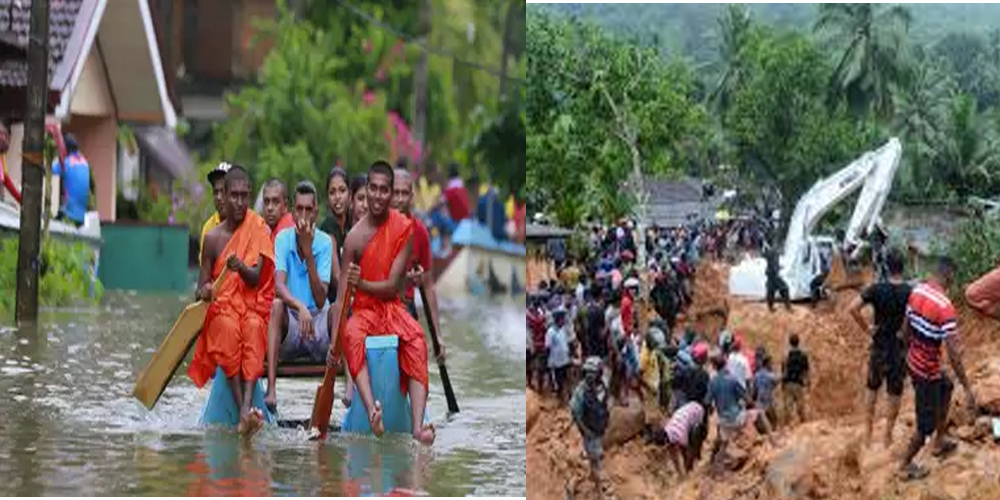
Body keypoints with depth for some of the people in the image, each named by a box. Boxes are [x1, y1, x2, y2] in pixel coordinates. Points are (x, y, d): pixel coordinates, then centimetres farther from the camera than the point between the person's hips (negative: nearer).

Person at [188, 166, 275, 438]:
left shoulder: (259, 230, 4)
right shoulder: (213, 237, 9)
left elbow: (256, 279, -6)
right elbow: (202, 285, 12)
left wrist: (240, 267, -28)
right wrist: (204, 290, -13)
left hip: (251, 306, -1)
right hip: (221, 307, 1)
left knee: (253, 327, -36)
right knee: (228, 328, -34)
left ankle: (246, 408, -50)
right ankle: (244, 413, -42)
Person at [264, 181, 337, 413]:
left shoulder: (325, 243, -5)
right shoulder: (283, 239, -4)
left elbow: (321, 301, -16)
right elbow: (279, 286, -19)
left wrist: (308, 253, -23)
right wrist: (300, 307, -40)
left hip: (319, 332, 0)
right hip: (290, 333, 0)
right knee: (277, 306, -30)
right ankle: (271, 389, -41)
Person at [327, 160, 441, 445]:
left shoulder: (404, 229, -7)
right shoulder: (354, 237, -6)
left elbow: (393, 286, -8)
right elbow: (342, 293, -6)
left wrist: (362, 284, -27)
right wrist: (333, 341, -12)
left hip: (392, 307, 0)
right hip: (363, 310, 0)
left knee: (416, 339, -33)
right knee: (352, 336, -36)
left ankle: (418, 426, -47)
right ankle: (372, 410, -55)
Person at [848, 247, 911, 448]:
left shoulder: (876, 289, -8)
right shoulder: (910, 292, -11)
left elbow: (853, 308, -17)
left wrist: (866, 329, -7)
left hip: (879, 346, 1)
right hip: (900, 348, -1)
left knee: (872, 388, 17)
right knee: (895, 392, 10)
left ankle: (868, 431, 19)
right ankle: (888, 435, 16)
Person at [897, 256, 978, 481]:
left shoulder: (916, 292, -5)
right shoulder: (945, 308, -29)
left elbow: (906, 329, 9)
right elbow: (953, 354, -28)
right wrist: (968, 390, -22)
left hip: (913, 361, 8)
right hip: (928, 372, -8)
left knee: (946, 388, 33)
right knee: (926, 424, 11)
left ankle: (939, 441, 44)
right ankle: (906, 466, 27)